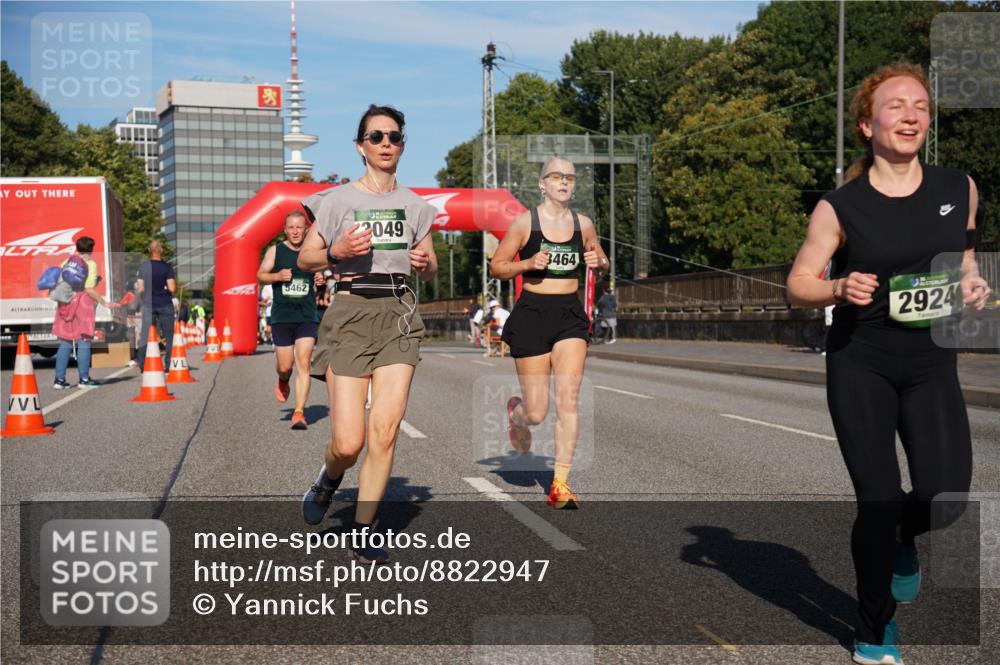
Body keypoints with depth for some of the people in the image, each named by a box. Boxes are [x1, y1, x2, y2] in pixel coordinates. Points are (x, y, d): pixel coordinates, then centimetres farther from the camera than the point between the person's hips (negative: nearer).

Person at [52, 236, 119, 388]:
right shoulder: (91, 264, -5)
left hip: (66, 304, 5)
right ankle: (84, 378, 2)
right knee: (84, 342, 1)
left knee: (65, 343, 10)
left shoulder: (67, 261, 10)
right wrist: (105, 303, -6)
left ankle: (59, 379, 9)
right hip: (83, 304, -5)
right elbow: (90, 289, -12)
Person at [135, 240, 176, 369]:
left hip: (148, 305, 1)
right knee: (168, 335, 6)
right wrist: (175, 286, 9)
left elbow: (140, 288, -5)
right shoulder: (166, 267, -7)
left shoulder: (143, 266, -2)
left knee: (144, 335, 7)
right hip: (165, 304, -1)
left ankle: (142, 365, 4)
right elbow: (172, 288, -12)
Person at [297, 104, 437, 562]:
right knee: (349, 442, -9)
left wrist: (425, 264, -6)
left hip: (399, 314, 3)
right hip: (350, 314, -2)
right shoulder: (338, 199, 3)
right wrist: (336, 252, -14)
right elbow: (305, 259, 5)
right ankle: (328, 481, 28)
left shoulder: (414, 205, 12)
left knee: (385, 429, -8)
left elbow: (430, 270, 17)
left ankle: (364, 532, 6)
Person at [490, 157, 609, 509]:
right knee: (536, 413, 1)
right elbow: (497, 267, 1)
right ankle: (516, 413, 40)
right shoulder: (524, 222, -3)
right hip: (532, 313, -2)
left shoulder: (583, 224, 7)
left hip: (570, 314, 2)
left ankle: (561, 483, -4)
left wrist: (597, 262, -2)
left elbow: (602, 262, 21)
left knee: (568, 399, -11)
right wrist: (528, 263, -16)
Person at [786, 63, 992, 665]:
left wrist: (971, 282, -4)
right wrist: (840, 289, -24)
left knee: (946, 496, -15)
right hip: (860, 366, -2)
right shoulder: (841, 206, -9)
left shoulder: (959, 188, -1)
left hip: (931, 362, 2)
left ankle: (905, 539, 25)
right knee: (879, 504, -1)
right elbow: (799, 285, -3)